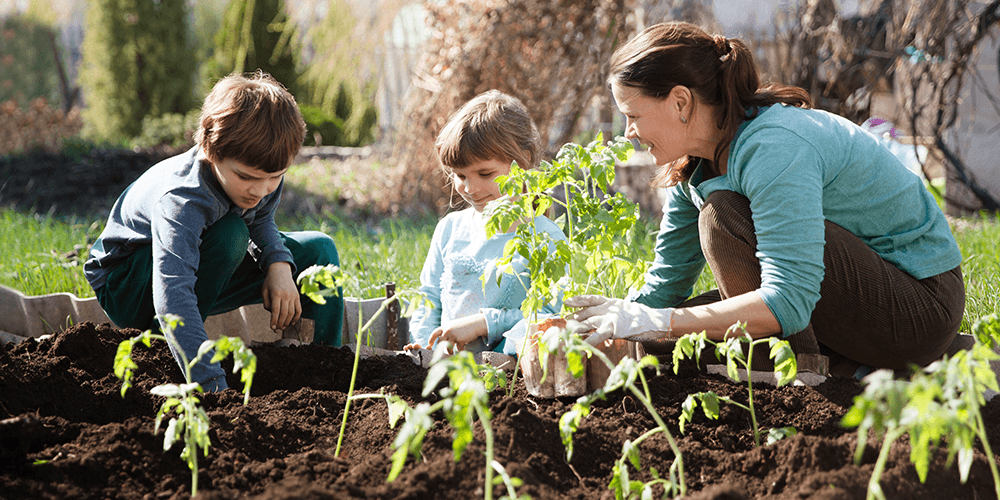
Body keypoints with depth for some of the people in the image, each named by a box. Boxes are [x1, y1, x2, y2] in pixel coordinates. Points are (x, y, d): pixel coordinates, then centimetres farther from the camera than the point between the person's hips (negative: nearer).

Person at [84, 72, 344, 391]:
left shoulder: (264, 173, -18)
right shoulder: (182, 199, -40)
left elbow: (261, 223, 6)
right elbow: (172, 297, -52)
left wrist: (279, 264, -17)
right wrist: (214, 387, -61)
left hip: (198, 268, 7)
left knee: (318, 251, -4)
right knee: (230, 234, -35)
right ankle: (162, 351, -22)